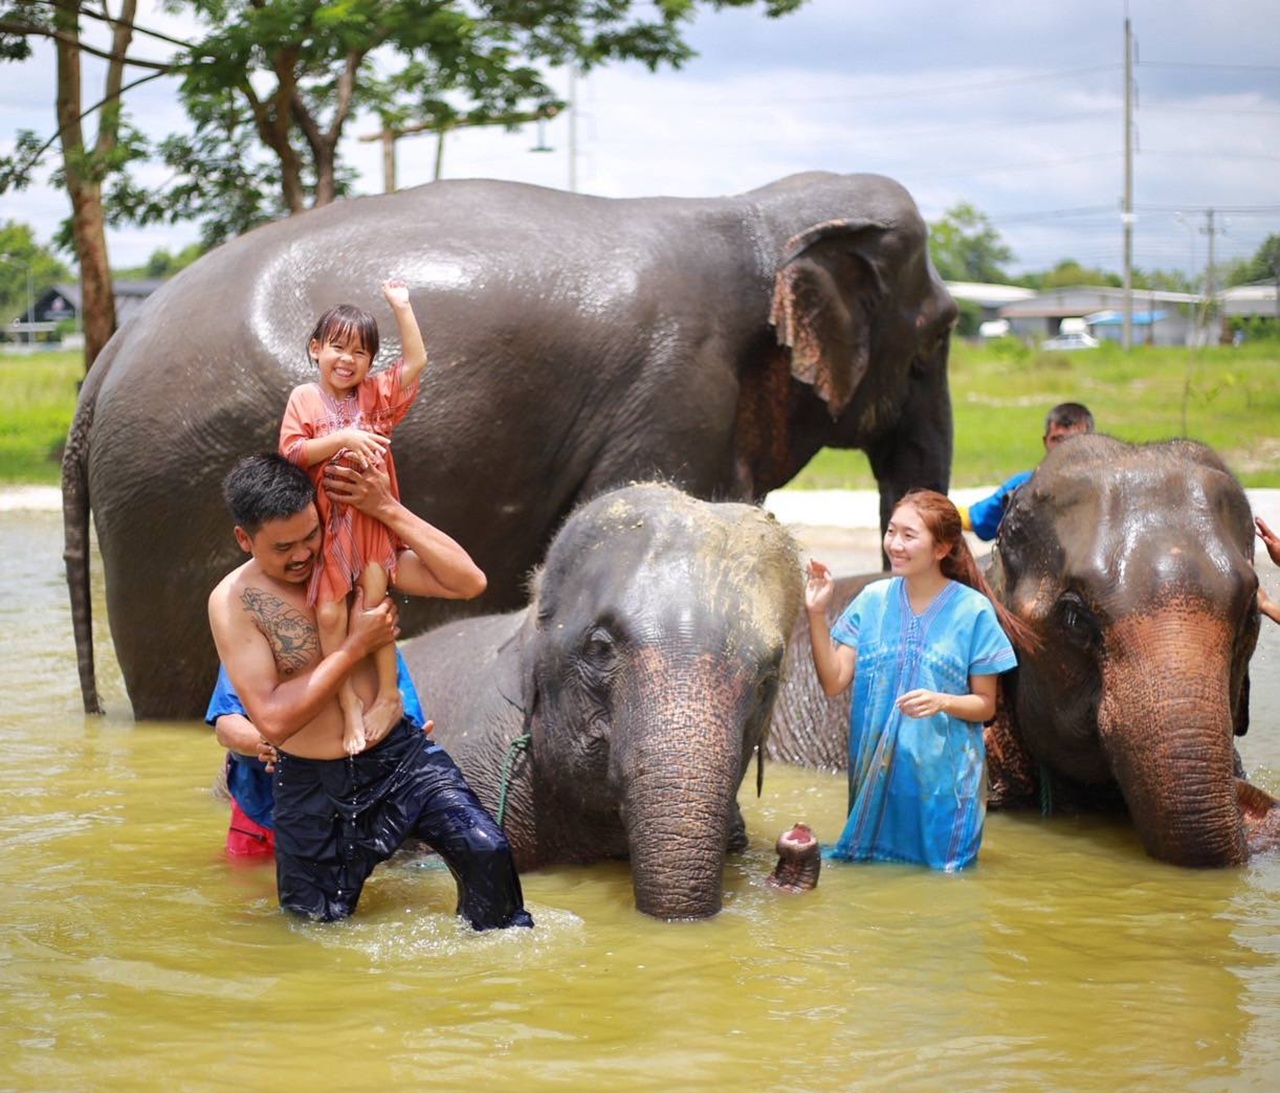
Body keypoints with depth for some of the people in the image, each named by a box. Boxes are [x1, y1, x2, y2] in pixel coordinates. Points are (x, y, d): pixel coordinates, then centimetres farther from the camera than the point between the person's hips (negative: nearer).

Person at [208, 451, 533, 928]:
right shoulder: (234, 602, -11)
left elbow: (469, 583, -10)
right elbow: (273, 721, -19)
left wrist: (389, 511, -17)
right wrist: (356, 646, -16)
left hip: (400, 753, 1)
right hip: (314, 787, -1)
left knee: (485, 852, -19)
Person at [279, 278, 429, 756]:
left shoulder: (376, 394, 5)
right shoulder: (304, 399, 1)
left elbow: (416, 361, -4)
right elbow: (293, 452, -9)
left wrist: (401, 307, -5)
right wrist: (342, 439, -19)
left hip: (372, 516, 0)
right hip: (327, 523, 0)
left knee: (373, 604, -10)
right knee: (329, 613, -7)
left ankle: (387, 695, -1)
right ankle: (349, 707, -2)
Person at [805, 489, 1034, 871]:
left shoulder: (972, 610, -6)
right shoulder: (873, 600, 3)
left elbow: (985, 705, -2)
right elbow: (834, 681, -3)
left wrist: (941, 702, -22)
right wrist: (817, 616, -14)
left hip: (943, 777, -3)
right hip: (877, 773, 3)